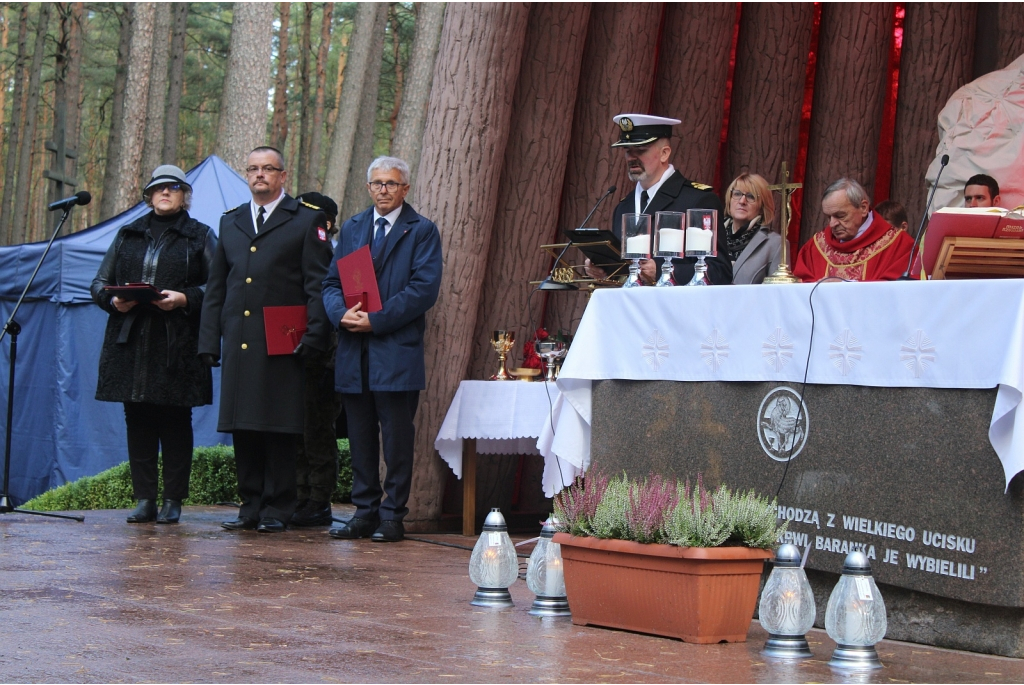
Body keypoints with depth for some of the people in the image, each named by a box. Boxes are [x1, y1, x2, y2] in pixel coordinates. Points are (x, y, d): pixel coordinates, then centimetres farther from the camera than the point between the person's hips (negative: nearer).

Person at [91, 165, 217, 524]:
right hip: (131, 344, 3)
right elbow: (100, 283, 18)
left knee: (175, 422, -2)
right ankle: (145, 499, 6)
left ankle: (173, 501, 2)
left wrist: (184, 298, -16)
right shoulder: (128, 235, 18)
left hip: (178, 344, -3)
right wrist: (113, 300, -4)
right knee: (137, 421, 2)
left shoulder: (200, 236, 9)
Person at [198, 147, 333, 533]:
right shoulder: (230, 222, 19)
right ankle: (251, 507, 13)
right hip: (238, 344, 4)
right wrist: (209, 341, 11)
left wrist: (312, 338, -11)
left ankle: (277, 510, 4)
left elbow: (318, 285, -1)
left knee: (280, 430, -3)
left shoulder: (307, 221, 5)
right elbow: (216, 288, 20)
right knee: (242, 428, 5)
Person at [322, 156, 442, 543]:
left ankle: (393, 515, 4)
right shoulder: (351, 229, 17)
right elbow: (332, 282, 13)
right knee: (360, 436, 8)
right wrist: (342, 313, -9)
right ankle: (364, 511, 16)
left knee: (397, 437, -1)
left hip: (397, 350, -5)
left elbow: (425, 289, -9)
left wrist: (376, 320, -15)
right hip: (354, 351, 5)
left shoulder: (422, 231, 1)